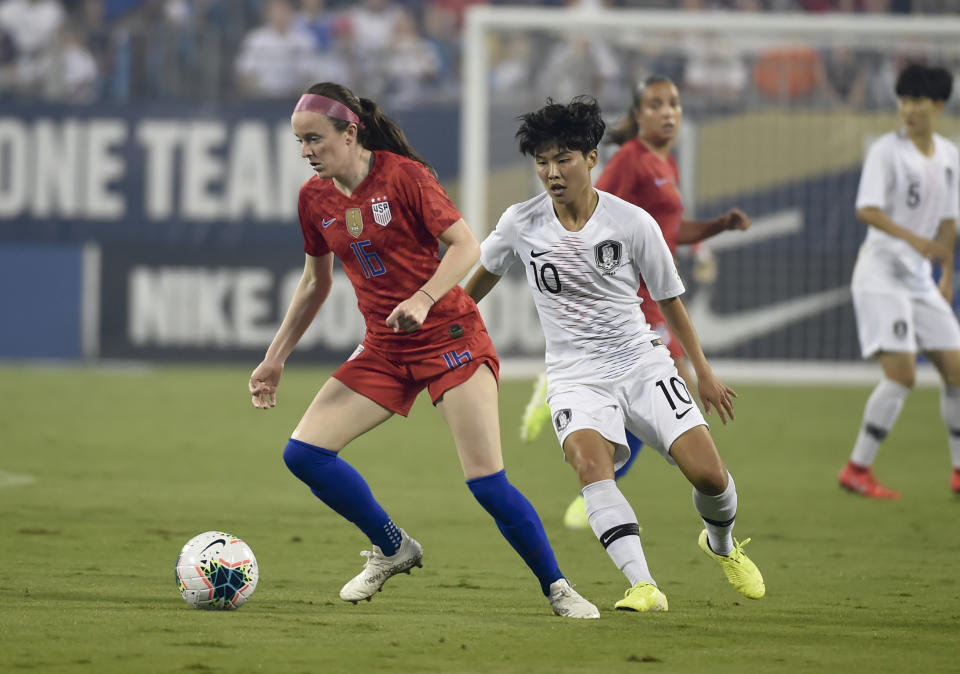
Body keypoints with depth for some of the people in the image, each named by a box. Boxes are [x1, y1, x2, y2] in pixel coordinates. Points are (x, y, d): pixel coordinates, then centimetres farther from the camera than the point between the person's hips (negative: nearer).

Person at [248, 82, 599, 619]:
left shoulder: (403, 176, -13)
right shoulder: (315, 198, 4)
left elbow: (466, 246, -15)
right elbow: (316, 281, 17)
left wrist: (423, 299, -31)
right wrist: (276, 357, 15)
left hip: (448, 335, -6)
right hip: (384, 349, 6)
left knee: (488, 483, -14)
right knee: (303, 453, -7)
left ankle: (558, 589, 1)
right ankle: (392, 549, 13)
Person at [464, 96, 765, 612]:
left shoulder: (633, 223, -7)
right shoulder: (520, 224, -3)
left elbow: (668, 299, 7)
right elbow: (483, 272, 19)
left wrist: (704, 374, 14)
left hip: (641, 362, 0)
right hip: (575, 376, 0)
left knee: (708, 474, -14)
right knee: (589, 460, -33)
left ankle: (721, 545, 22)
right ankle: (643, 586, -40)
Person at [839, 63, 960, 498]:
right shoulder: (887, 150, -11)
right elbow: (867, 210, -21)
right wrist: (915, 239, -34)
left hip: (920, 278, 7)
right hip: (881, 273, -7)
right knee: (901, 373, -17)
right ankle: (857, 469, -9)